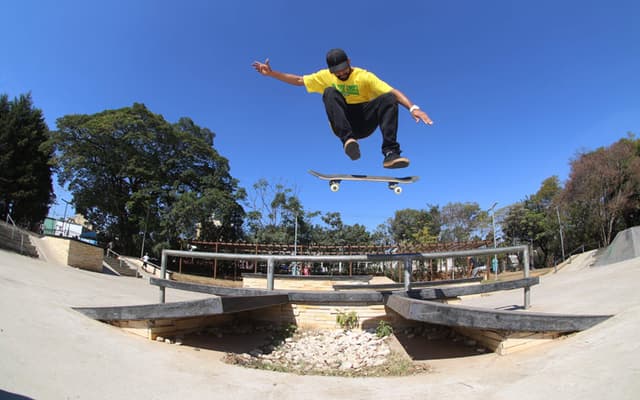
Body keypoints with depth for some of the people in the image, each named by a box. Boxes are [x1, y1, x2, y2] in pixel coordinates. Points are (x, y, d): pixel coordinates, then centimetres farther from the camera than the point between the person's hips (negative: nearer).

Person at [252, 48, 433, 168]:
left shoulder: (364, 76, -4)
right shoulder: (325, 76, 6)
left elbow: (394, 92, -15)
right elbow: (298, 80, 12)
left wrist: (413, 108, -31)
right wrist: (271, 73, 4)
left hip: (364, 123, -1)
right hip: (341, 124, 1)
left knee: (388, 98, -27)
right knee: (330, 92, -25)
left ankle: (390, 153, -40)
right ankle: (347, 140, -45)